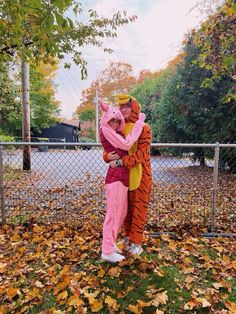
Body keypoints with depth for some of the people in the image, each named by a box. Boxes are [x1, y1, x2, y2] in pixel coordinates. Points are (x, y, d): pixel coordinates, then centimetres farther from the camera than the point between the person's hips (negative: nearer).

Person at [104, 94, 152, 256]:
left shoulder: (143, 128, -10)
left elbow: (142, 153, -19)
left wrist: (121, 161, -27)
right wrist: (108, 156, -18)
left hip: (139, 175, -5)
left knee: (138, 209, 7)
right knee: (126, 208, 17)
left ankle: (136, 242, 24)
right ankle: (128, 237, 36)